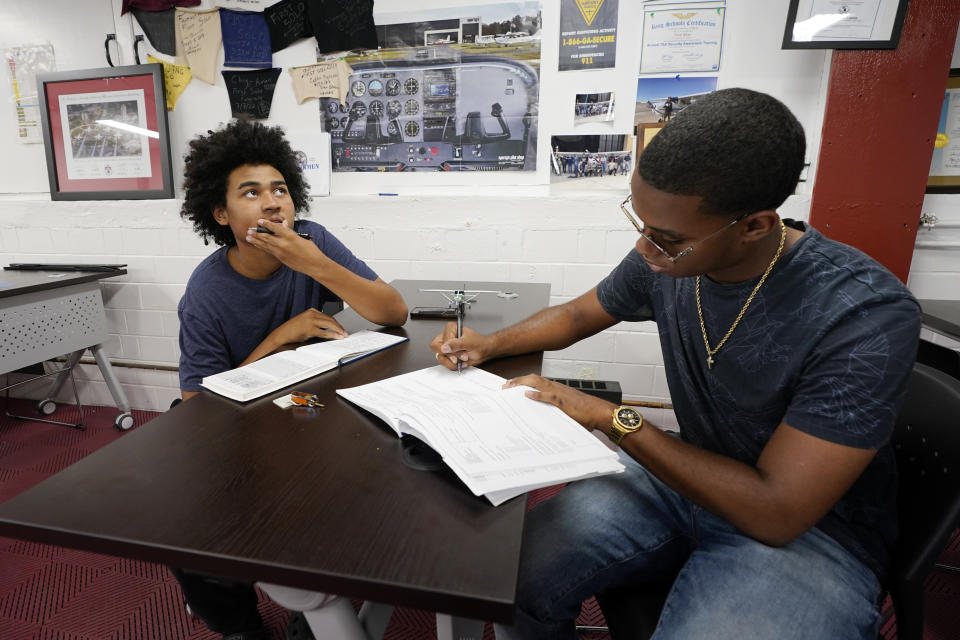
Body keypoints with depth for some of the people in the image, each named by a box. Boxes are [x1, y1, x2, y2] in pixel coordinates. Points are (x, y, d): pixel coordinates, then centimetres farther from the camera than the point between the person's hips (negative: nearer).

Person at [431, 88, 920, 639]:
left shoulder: (867, 316, -26)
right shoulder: (665, 258, -10)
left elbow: (776, 512, -26)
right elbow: (578, 314, 9)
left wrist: (613, 418, -23)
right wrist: (491, 344, -7)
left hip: (810, 527, -3)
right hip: (689, 475, 5)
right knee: (514, 576, -14)